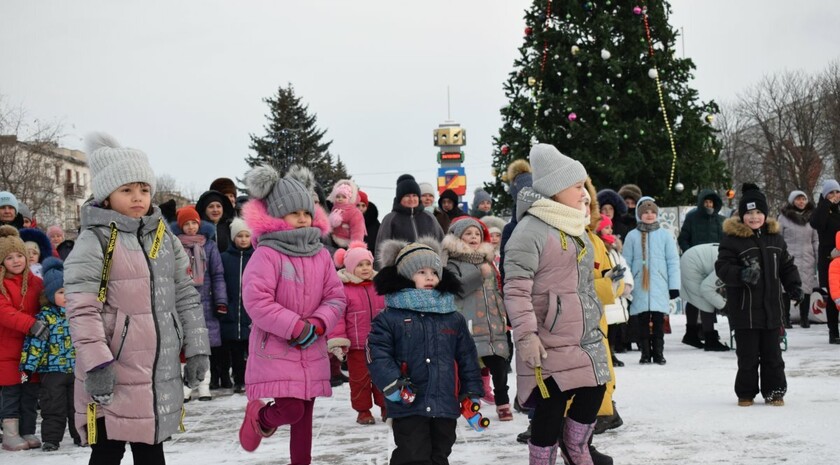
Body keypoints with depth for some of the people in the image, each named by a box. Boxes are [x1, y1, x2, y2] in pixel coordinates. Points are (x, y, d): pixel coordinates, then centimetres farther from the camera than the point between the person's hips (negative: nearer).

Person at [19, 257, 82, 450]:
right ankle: (51, 438, 8)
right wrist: (28, 366, -13)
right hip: (53, 370, -3)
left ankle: (81, 436, 19)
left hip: (77, 369, 3)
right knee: (54, 407, 0)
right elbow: (35, 343, -9)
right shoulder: (45, 317, -7)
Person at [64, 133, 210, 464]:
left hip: (160, 371, 6)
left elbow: (186, 296, 14)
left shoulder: (165, 238, 11)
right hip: (113, 372, -5)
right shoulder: (94, 240, -8)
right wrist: (96, 362, -21)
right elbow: (81, 308, -15)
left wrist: (197, 348, 8)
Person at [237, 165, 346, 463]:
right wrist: (297, 327, -20)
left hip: (311, 352, 6)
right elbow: (256, 301, -21)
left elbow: (336, 297, 5)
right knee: (291, 410, -13)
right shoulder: (267, 254, -14)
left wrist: (317, 325, -14)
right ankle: (260, 417, 21)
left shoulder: (320, 254, 3)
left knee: (304, 415, 12)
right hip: (275, 350, -6)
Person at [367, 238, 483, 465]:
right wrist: (392, 383, -20)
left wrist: (472, 392, 8)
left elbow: (467, 356, 12)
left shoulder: (454, 318, 9)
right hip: (408, 406, -4)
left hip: (446, 405, 5)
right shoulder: (390, 318, -4)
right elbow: (377, 354, -8)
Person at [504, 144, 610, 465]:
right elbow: (516, 288, -20)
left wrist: (595, 320, 27)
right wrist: (526, 334, -25)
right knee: (551, 406, -2)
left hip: (586, 334, 9)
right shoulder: (531, 229, -16)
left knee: (594, 391, 14)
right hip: (551, 340, -9)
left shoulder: (575, 227, 13)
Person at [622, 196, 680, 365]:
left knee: (658, 322, 3)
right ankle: (645, 353, 12)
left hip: (660, 288, 0)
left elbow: (673, 261, 4)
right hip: (640, 287, 0)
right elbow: (626, 262, 5)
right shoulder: (632, 236, 4)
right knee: (643, 322, 4)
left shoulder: (665, 235, 4)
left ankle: (658, 353, 13)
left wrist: (674, 285, -1)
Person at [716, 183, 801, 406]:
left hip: (771, 307, 4)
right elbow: (723, 267, -13)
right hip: (744, 308, -4)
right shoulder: (732, 238, -7)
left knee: (772, 354, 9)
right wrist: (742, 274, -30)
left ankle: (774, 391, 20)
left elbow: (787, 266, 18)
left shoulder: (775, 237, 10)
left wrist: (794, 287, 4)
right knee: (747, 355, 3)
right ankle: (745, 393, 15)